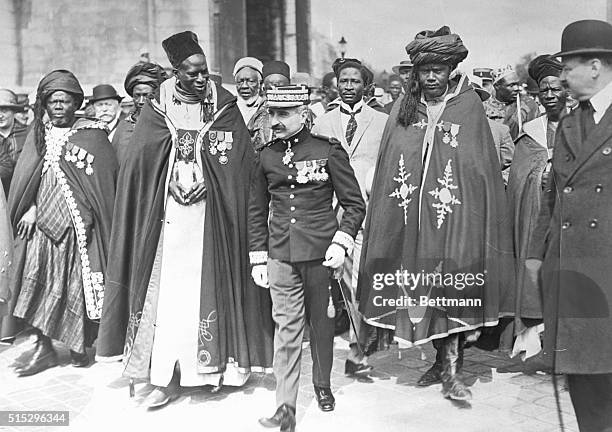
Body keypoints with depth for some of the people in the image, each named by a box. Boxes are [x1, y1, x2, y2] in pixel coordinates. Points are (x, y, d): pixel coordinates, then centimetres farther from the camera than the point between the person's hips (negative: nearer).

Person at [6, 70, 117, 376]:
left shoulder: (92, 135, 4)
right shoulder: (39, 134, 14)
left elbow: (105, 178, -3)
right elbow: (27, 179, 10)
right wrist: (32, 208, -6)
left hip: (79, 221, -3)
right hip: (43, 220, 3)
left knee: (80, 283, -1)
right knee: (38, 279, -7)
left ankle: (78, 345, 13)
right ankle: (44, 346, 2)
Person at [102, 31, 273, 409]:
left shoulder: (225, 108, 4)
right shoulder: (157, 111, 5)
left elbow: (241, 162, -1)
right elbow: (139, 167, 2)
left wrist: (204, 181, -12)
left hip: (213, 219, 0)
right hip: (169, 219, 1)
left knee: (209, 287, 4)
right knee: (168, 288, 0)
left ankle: (214, 362, 18)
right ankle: (168, 376, 7)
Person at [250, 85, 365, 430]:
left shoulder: (329, 151, -3)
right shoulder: (266, 156, 7)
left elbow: (355, 204, 1)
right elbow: (257, 211, 13)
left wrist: (341, 243, -12)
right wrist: (258, 258, 9)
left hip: (320, 252, -2)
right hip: (281, 254, 2)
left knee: (321, 322, 12)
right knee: (287, 327, 0)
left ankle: (323, 385, 35)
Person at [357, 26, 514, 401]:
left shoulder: (469, 108, 2)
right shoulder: (404, 110, 9)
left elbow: (484, 168, -1)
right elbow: (387, 169, 9)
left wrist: (485, 215, -6)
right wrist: (391, 206, 2)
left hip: (456, 217, -3)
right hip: (410, 219, 3)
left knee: (452, 291, -3)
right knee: (422, 294, 9)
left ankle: (451, 370, 9)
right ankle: (444, 360, 26)